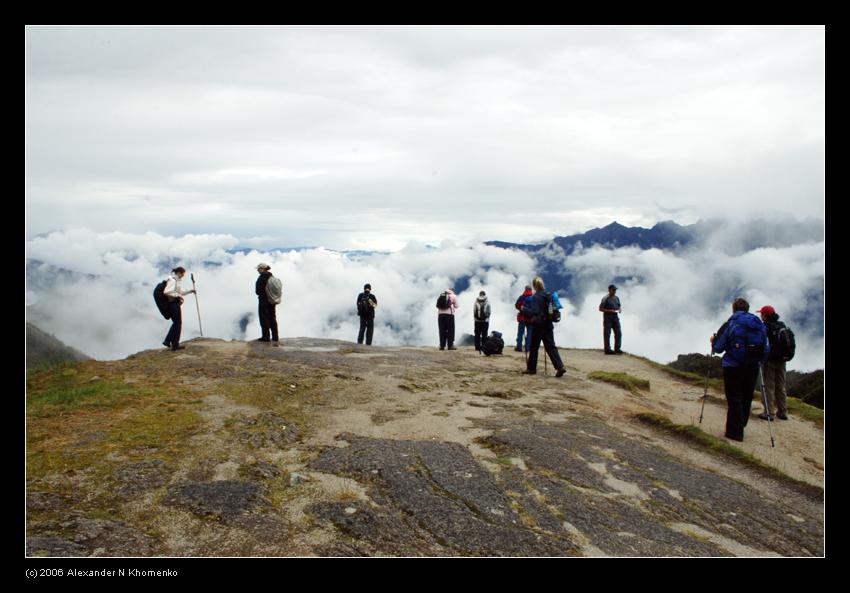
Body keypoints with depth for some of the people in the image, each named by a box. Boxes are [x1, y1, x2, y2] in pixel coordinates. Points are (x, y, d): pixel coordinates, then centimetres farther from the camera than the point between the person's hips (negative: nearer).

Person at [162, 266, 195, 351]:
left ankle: (168, 341, 20)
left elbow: (180, 292, 25)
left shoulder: (176, 280, 15)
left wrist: (190, 291, 12)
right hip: (174, 304, -10)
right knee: (178, 324, -1)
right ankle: (175, 345, 6)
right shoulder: (172, 280, -16)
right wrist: (178, 295, -21)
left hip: (175, 304, 10)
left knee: (176, 323, 17)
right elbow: (166, 292, -28)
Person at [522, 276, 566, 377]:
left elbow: (534, 312, -21)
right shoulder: (549, 295, 5)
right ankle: (560, 367, -6)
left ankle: (531, 368, 18)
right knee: (551, 347, 6)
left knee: (534, 347, 8)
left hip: (538, 325, -6)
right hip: (548, 325, 6)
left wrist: (524, 309, -8)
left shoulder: (535, 297, -16)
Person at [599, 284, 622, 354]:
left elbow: (619, 306, 21)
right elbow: (600, 308, -9)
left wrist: (620, 309, -2)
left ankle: (617, 349, 15)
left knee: (618, 333, 5)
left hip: (615, 317, 6)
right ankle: (607, 349, 4)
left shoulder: (617, 298, 11)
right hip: (607, 318, -6)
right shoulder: (605, 298, -9)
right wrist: (609, 311, -19)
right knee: (607, 334, -2)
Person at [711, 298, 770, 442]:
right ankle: (740, 427, 26)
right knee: (746, 398, 15)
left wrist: (713, 341, 14)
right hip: (752, 367, 5)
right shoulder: (760, 325, 5)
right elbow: (766, 349, 7)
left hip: (733, 367, -4)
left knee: (734, 399, 1)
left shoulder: (730, 324, -9)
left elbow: (718, 348, -7)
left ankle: (735, 432, 2)